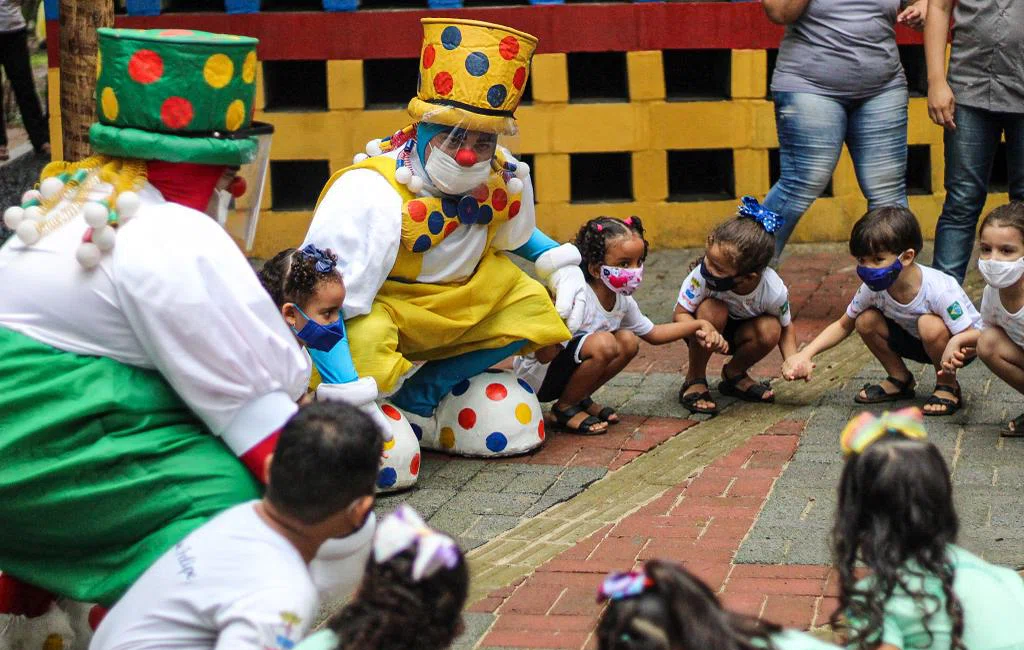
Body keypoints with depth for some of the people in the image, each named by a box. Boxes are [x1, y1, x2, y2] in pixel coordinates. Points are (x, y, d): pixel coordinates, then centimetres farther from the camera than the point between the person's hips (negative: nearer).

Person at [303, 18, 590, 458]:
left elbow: (515, 232, 18)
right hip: (373, 311, -8)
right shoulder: (373, 195, -33)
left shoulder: (505, 182, -9)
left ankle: (420, 393, -1)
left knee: (532, 306, -1)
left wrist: (564, 269, 2)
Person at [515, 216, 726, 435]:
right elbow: (544, 355, -33)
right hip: (536, 376, -8)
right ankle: (564, 408, -8)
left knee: (628, 342, 1)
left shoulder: (622, 300, -2)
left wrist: (698, 326, 5)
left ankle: (580, 398, 9)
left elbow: (652, 333, 15)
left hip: (563, 371, 8)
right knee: (604, 343, -27)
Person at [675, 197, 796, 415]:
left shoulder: (774, 291, -29)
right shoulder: (702, 275, -35)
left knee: (770, 330, -30)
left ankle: (734, 373, 3)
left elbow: (785, 328, -11)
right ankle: (694, 380, -12)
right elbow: (681, 313, -25)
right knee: (713, 310, -36)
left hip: (740, 331, 2)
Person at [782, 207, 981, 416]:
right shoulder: (873, 289, -18)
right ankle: (900, 379, 6)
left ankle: (948, 386, -10)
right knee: (866, 321, -17)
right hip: (915, 341, 5)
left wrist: (956, 345, -55)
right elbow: (843, 325, -4)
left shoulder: (939, 290, -34)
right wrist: (806, 354, -18)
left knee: (931, 325, -36)